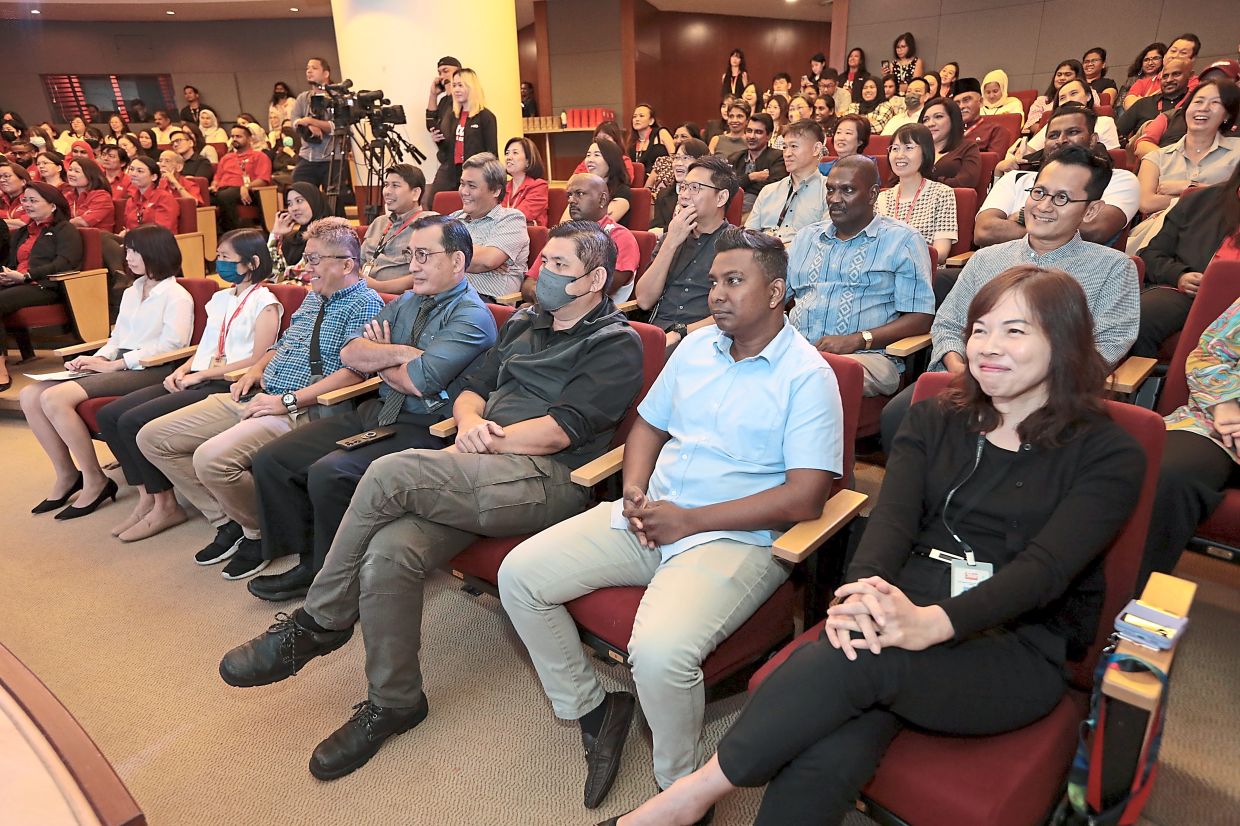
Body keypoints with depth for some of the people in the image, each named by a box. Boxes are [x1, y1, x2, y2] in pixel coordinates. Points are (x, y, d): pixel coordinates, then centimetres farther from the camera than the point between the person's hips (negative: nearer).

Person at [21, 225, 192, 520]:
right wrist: (99, 358, 0)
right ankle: (67, 475, 4)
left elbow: (171, 344, -16)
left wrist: (115, 364, -17)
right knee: (30, 395, -6)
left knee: (55, 397, -25)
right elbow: (117, 338, 22)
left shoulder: (177, 296, -4)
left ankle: (95, 481, -11)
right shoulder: (131, 293, 23)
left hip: (149, 371, -9)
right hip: (118, 366, 9)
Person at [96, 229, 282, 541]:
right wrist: (182, 370, 3)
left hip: (226, 386, -9)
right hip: (197, 379, 9)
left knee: (133, 421, -21)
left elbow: (257, 360, -14)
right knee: (109, 415, -5)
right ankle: (147, 496, 1)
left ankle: (165, 506, -6)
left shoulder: (264, 304, -5)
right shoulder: (220, 298, 22)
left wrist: (201, 374, -13)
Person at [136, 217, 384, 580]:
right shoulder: (313, 296, 20)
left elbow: (355, 370, -22)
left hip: (298, 410, -10)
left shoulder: (365, 304, -8)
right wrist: (256, 369, 10)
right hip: (256, 396, 10)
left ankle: (259, 533, -3)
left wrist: (288, 401, -22)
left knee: (212, 457, -32)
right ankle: (228, 522, 9)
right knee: (152, 437, 5)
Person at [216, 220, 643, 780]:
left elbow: (559, 431, -10)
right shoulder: (524, 323, 24)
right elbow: (471, 390, 22)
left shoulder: (617, 344, 1)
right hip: (482, 474, 7)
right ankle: (393, 703, 1)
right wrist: (470, 423, -1)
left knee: (390, 473, -25)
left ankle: (317, 624, -4)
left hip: (548, 480, -6)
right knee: (388, 553, -20)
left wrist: (484, 441, -5)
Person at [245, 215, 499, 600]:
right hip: (375, 413, 9)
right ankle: (309, 562, 14)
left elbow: (420, 380, -22)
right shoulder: (406, 302, 15)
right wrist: (400, 353, -12)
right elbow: (350, 353, 5)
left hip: (424, 428, -9)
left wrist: (380, 360, -2)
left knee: (329, 473, -28)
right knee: (272, 460, 2)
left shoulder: (472, 316, -10)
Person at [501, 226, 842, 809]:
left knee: (660, 652, -33)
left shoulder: (807, 376, -8)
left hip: (733, 538, -6)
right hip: (648, 518, 7)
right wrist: (634, 488, -1)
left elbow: (806, 498, -15)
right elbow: (649, 424, 21)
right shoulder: (695, 347, 13)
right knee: (519, 575, -5)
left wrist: (691, 520, -17)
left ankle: (680, 788, 1)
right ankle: (590, 708, 15)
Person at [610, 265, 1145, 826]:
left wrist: (934, 623, -32)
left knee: (859, 660, -33)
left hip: (1017, 651, -2)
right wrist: (863, 591, -25)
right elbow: (893, 518, -2)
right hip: (904, 612, 3)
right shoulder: (933, 421, 12)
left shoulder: (1109, 456, 2)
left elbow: (1046, 567, -14)